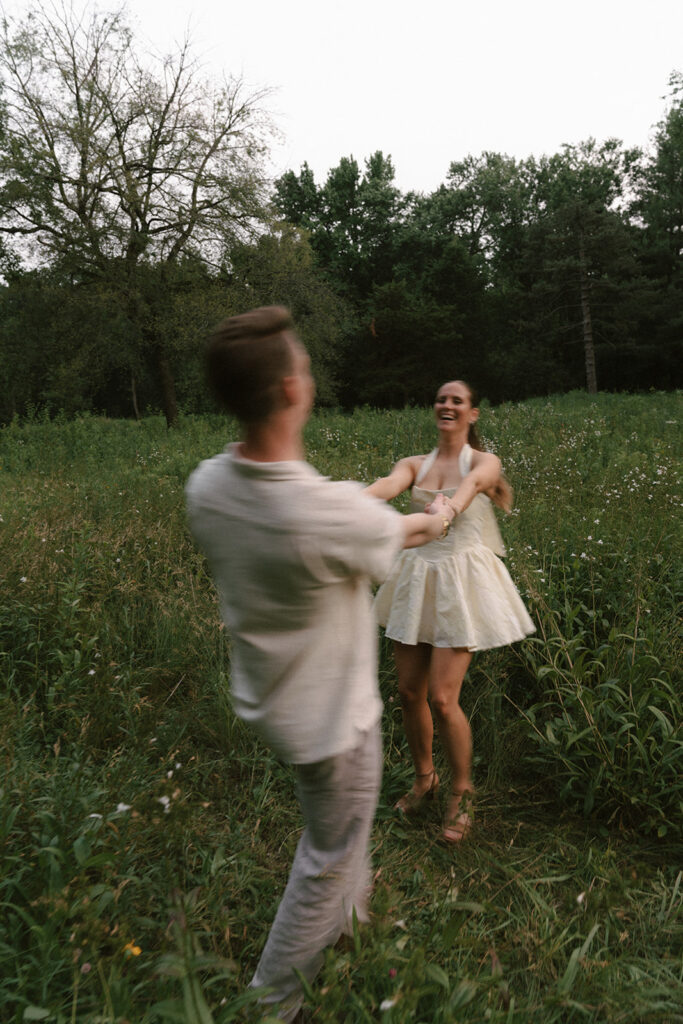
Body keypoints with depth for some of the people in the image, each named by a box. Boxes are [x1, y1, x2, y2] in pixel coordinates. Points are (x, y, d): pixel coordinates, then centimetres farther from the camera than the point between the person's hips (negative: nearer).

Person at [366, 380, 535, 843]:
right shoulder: (415, 464, 8)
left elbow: (472, 483, -26)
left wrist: (449, 508, -51)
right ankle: (425, 778, 35)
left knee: (442, 698, -6)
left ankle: (462, 792, 20)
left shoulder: (483, 461, -1)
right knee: (409, 691, 9)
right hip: (417, 579, 4)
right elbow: (390, 484, -15)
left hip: (461, 583, -4)